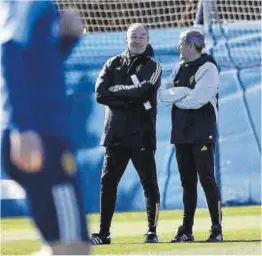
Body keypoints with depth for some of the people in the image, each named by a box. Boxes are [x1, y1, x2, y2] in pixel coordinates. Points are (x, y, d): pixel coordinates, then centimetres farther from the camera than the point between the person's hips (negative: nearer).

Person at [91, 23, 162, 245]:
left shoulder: (153, 67, 5)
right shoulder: (113, 65, 11)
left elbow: (145, 90, -15)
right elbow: (100, 94, -3)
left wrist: (116, 91, -8)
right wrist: (132, 99, -11)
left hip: (142, 135, -2)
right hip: (116, 134, 2)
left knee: (149, 183, -3)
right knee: (108, 182, 3)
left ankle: (152, 232, 3)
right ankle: (104, 233, 8)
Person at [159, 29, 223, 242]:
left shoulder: (208, 68, -9)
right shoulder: (180, 68, 14)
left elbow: (197, 100, -20)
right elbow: (164, 94, 3)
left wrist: (176, 99, -4)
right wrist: (184, 92, -14)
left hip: (202, 133, -7)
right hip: (181, 132, 7)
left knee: (207, 180, -9)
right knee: (187, 182, 10)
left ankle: (217, 229, -7)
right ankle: (187, 230, 14)